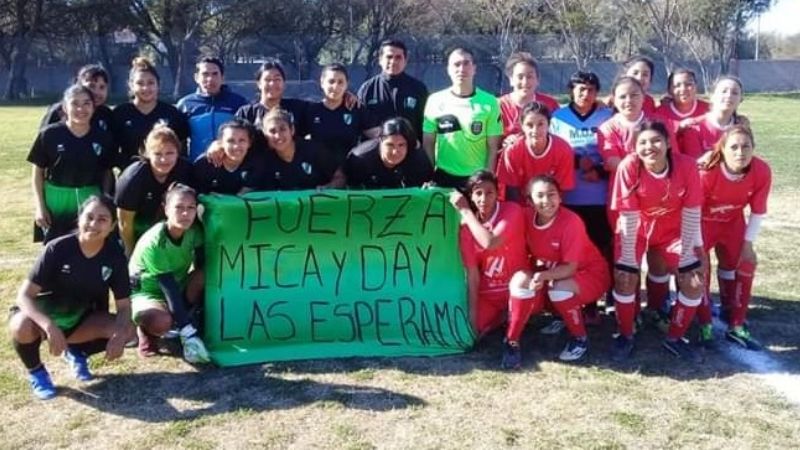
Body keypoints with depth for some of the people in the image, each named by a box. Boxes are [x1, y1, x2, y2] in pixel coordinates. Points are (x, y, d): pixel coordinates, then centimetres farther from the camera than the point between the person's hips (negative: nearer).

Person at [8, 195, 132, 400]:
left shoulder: (115, 255, -15)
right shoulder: (58, 248, -24)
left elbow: (124, 305, -12)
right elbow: (24, 295, -25)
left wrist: (119, 334, -34)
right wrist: (49, 326, -43)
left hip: (80, 317, 3)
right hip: (43, 314, -3)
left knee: (126, 331, -22)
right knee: (23, 328, -37)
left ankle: (77, 352, 9)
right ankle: (35, 371, -3)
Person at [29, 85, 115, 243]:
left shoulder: (103, 137, -2)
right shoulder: (50, 134, -6)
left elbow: (107, 173, 8)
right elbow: (38, 171, 1)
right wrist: (40, 206, -5)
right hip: (56, 201, -1)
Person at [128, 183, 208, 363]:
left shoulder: (194, 232, -14)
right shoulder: (153, 243, -30)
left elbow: (202, 266, -15)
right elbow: (169, 288, -32)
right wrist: (188, 333, -34)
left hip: (179, 287, 5)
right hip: (147, 292, -5)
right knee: (161, 322, -38)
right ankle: (145, 330, -2)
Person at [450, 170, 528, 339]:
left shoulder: (512, 210, -16)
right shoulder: (467, 225, -7)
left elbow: (490, 243, -33)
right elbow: (472, 273, -7)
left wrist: (465, 211, -24)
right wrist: (473, 315, -12)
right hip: (487, 293, 3)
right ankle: (501, 316, 16)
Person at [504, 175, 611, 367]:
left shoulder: (571, 222, -27)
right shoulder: (528, 219, -12)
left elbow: (571, 267, -26)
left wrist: (545, 275, -41)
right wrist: (534, 274, -21)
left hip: (590, 273, -5)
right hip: (552, 274, 5)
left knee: (559, 289, -34)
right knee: (521, 279, -21)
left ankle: (580, 339, -7)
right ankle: (511, 342, -10)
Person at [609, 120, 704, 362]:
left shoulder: (686, 166, -26)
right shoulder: (629, 166, -29)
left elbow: (691, 213, -17)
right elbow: (629, 217, -23)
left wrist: (685, 252, -13)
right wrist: (628, 257, -18)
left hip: (672, 228, 2)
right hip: (636, 229, -2)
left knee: (694, 281, -6)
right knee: (625, 278, -15)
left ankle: (674, 338, 16)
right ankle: (626, 336, 10)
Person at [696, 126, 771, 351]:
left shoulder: (762, 171, -25)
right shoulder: (707, 172, -35)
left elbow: (758, 212, -10)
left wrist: (748, 243, -5)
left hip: (732, 222, 4)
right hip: (702, 222, -4)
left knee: (744, 266, 4)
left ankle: (736, 327, 17)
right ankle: (705, 326, 5)